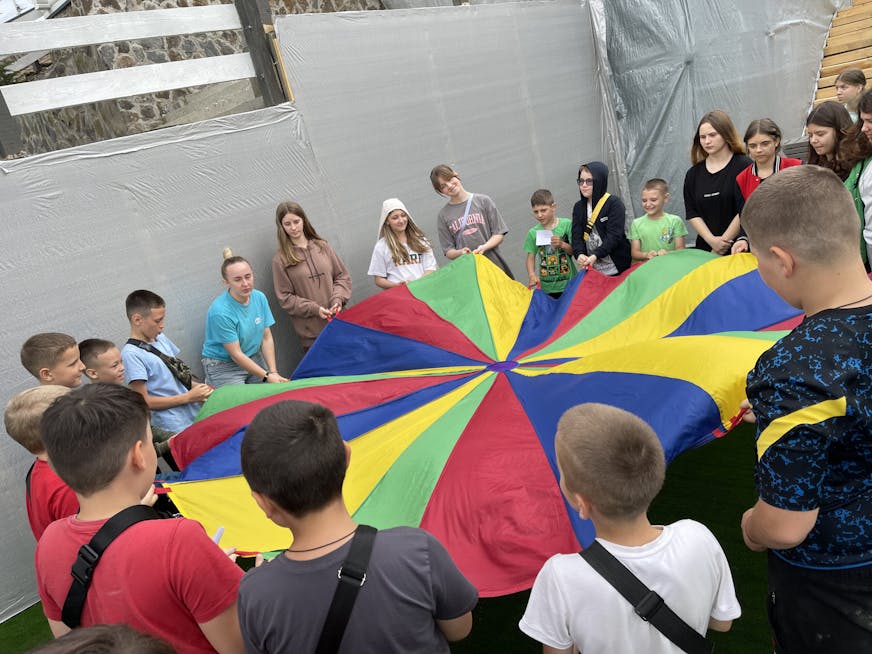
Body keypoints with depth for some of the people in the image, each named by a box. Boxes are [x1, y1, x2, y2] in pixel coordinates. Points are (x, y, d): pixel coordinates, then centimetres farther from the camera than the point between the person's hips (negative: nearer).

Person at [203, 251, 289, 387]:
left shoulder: (259, 297, -6)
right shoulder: (220, 312, -24)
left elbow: (267, 337, -1)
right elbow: (236, 354, -20)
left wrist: (273, 372, -11)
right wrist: (267, 376, -21)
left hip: (254, 358, 5)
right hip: (223, 365, -5)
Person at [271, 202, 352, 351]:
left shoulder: (322, 246, 7)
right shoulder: (280, 260, -1)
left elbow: (343, 276, 10)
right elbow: (285, 297, -3)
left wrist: (338, 299, -7)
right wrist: (314, 309, -13)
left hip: (338, 321, 3)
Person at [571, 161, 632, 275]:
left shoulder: (614, 203, -7)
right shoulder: (578, 207, 9)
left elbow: (614, 236, -15)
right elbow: (576, 235, -1)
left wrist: (596, 256, -27)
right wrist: (579, 254, -21)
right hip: (590, 268, 4)